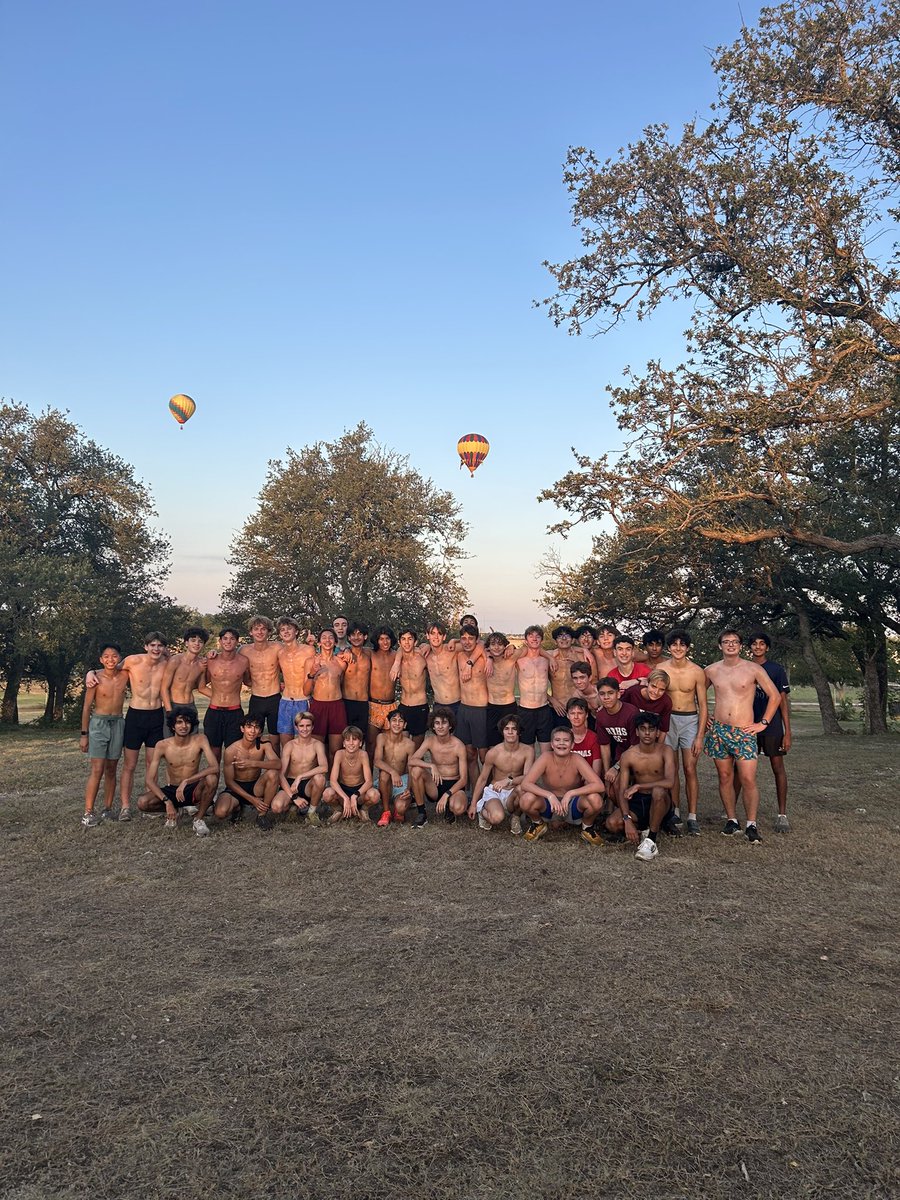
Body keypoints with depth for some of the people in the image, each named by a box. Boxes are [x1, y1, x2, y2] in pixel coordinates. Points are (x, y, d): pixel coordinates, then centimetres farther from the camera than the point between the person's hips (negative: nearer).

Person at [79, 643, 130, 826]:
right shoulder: (96, 678, -9)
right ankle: (88, 813, -6)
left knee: (111, 769, 9)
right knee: (97, 770, -9)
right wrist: (84, 734, -4)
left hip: (118, 724, 4)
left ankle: (107, 809, 16)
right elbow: (87, 707, -4)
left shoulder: (125, 676, -1)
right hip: (98, 723, -4)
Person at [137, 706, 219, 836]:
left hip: (193, 789, -1)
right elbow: (150, 780, -14)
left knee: (211, 778, -33)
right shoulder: (162, 745, -12)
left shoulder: (200, 740, -13)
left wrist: (186, 781, -33)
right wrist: (167, 801, -28)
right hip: (171, 790, 2)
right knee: (142, 802, -25)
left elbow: (215, 767, -25)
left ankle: (199, 819, -9)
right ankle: (178, 809, 6)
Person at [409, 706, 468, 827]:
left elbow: (463, 779, -15)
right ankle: (421, 814, -12)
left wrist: (446, 795, -27)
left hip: (454, 786, -3)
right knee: (416, 770, -26)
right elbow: (412, 761, -19)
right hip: (435, 785, 3)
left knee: (458, 808, -37)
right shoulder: (430, 741, -6)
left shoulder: (458, 746, -13)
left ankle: (449, 809, 4)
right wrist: (431, 766, -35)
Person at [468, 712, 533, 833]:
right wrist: (473, 804, 3)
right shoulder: (493, 753, -12)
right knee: (497, 817, -33)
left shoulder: (527, 751, -11)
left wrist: (509, 781, -40)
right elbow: (482, 779, 0)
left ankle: (515, 816, -3)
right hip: (494, 792, -1)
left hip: (513, 792, 1)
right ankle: (483, 810, 6)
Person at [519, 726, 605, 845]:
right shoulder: (546, 758, -18)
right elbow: (525, 784, -25)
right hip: (549, 805, 0)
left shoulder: (576, 760, -18)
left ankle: (587, 828, 4)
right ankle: (539, 824, 6)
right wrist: (550, 795, -38)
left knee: (595, 799, -31)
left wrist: (570, 793, -35)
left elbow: (599, 786, -27)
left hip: (573, 806, 0)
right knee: (526, 799, -31)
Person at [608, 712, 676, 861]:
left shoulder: (665, 751, -12)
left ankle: (651, 840, -22)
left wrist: (638, 786, -27)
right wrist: (627, 819, -25)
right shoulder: (628, 755, -8)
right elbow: (622, 792, -10)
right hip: (637, 801, 3)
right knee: (612, 823, -24)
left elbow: (669, 782, -29)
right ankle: (646, 828, 6)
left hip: (660, 802, -3)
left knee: (658, 791, -39)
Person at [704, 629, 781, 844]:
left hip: (744, 732, -3)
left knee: (748, 780, -8)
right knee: (725, 778, 8)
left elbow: (775, 696, 2)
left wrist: (763, 723, -2)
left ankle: (751, 825, 1)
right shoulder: (711, 671, 5)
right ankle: (731, 820, 18)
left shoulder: (753, 669, -2)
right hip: (718, 730, 3)